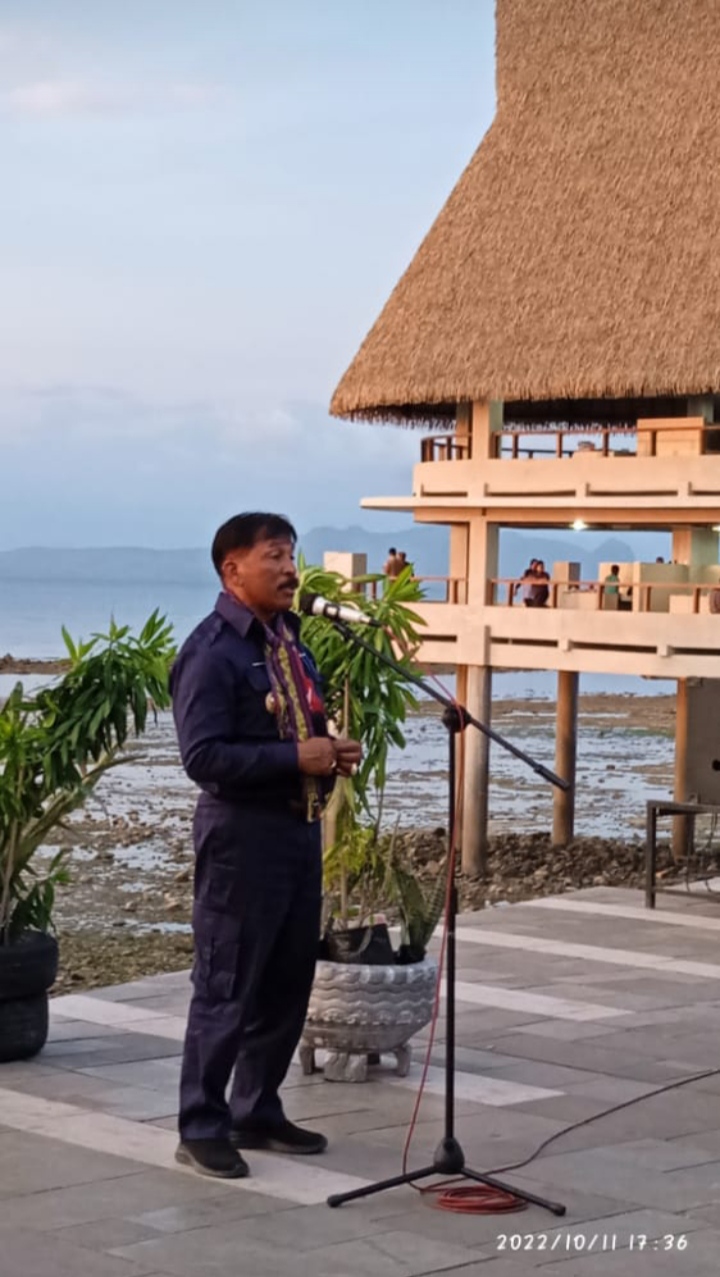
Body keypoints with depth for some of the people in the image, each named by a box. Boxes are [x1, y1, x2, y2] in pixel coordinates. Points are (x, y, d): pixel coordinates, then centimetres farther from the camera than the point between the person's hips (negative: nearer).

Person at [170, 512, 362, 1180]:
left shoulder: (289, 639, 13)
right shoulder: (212, 651, -15)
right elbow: (203, 756, -22)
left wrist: (332, 752, 3)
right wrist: (297, 758, -23)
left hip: (300, 825, 9)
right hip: (242, 833, -9)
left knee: (288, 984, 15)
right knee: (226, 988, -2)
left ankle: (257, 1112, 27)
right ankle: (202, 1128, 8)